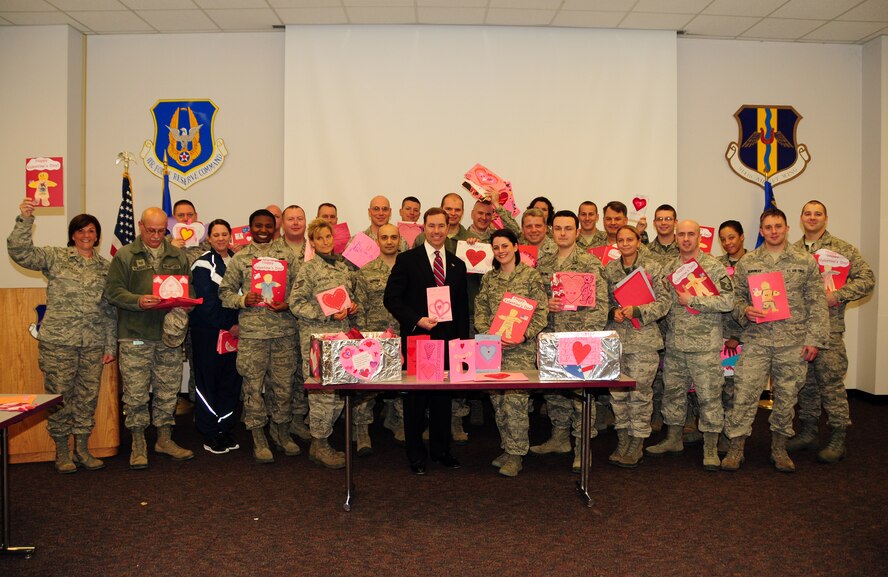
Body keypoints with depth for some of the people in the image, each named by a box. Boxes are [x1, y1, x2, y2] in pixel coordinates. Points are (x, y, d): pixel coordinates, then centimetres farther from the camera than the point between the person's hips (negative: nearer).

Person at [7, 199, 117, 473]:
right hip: (58, 341, -3)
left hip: (93, 344, 3)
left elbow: (111, 309, 11)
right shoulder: (55, 257, 3)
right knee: (59, 396, 3)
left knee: (88, 397, 9)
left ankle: (82, 448, 22)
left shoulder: (105, 267, 10)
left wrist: (111, 345, 9)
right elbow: (20, 252, -12)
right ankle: (62, 451, 17)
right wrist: (25, 219, -23)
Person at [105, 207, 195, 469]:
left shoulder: (178, 256, 12)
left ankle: (164, 439, 23)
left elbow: (190, 289, 15)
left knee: (168, 391, 10)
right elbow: (113, 290, -4)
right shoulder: (125, 256, 1)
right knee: (135, 393, 1)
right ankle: (138, 443, 15)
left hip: (169, 334, 3)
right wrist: (138, 301, -21)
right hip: (135, 336, -3)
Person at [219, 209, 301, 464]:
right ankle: (258, 436, 15)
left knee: (283, 382, 7)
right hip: (252, 330, -1)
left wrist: (289, 304, -9)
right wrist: (242, 301, -10)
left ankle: (281, 430, 25)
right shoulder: (240, 258, 7)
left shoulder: (287, 255, 10)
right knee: (253, 384, 3)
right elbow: (225, 291, 8)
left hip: (284, 329, 1)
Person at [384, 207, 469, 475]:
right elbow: (391, 298, -5)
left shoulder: (457, 264, 12)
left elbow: (462, 305, 15)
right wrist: (417, 320, -16)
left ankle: (441, 450, 26)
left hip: (448, 340, 4)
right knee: (416, 398, 5)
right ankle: (416, 454, 19)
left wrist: (462, 338, 7)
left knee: (443, 397, 11)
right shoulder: (407, 260, -2)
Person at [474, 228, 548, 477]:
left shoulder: (531, 275, 0)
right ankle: (507, 448, 22)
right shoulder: (488, 278, 12)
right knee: (497, 400, 8)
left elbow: (540, 312, -4)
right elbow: (480, 311, 10)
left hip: (521, 348, -4)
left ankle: (516, 454, 3)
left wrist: (523, 336, -16)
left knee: (515, 399, -8)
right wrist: (489, 336, -7)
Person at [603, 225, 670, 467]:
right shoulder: (610, 269, 9)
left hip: (644, 338, -3)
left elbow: (664, 301, -4)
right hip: (615, 337, 4)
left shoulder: (653, 266, 0)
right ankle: (623, 439, 21)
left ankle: (637, 444, 10)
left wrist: (637, 311, -17)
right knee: (617, 391, 7)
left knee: (640, 391, -1)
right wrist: (613, 311, -7)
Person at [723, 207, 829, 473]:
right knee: (745, 393, -4)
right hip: (756, 340, 0)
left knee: (787, 396, 9)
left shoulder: (805, 261, 5)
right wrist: (745, 311, -12)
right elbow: (736, 296, 11)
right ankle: (735, 448, 6)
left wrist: (815, 339, -3)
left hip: (793, 342, 1)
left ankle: (779, 448, 25)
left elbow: (817, 303, 3)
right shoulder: (747, 263, 7)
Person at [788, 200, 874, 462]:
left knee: (831, 382, -4)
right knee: (805, 382, 11)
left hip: (828, 326, -4)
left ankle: (837, 439, 6)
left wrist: (836, 296, -13)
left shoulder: (842, 248, 1)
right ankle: (807, 433, 22)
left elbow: (867, 279, -3)